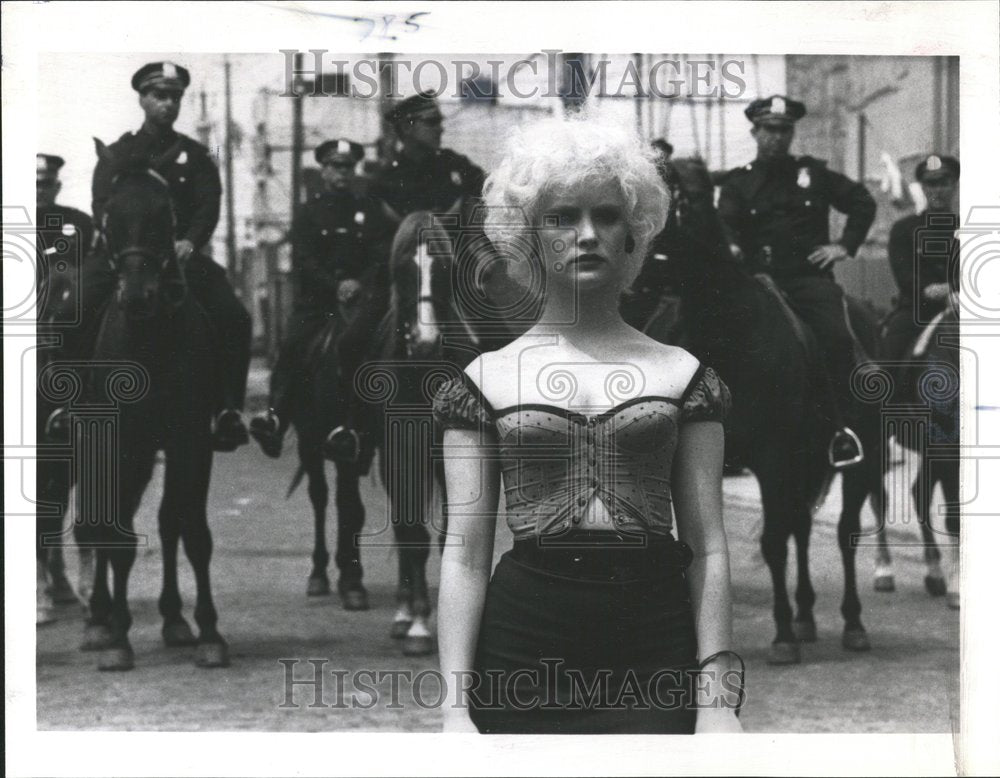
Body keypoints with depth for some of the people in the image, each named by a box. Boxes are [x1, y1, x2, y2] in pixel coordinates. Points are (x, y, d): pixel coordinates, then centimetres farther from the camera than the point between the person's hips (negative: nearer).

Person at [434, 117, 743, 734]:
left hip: (655, 656, 0)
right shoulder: (487, 378, 8)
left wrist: (718, 698, -3)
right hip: (522, 653, 0)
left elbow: (709, 550, 5)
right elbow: (465, 554, 4)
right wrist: (456, 706, -5)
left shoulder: (683, 375, 9)